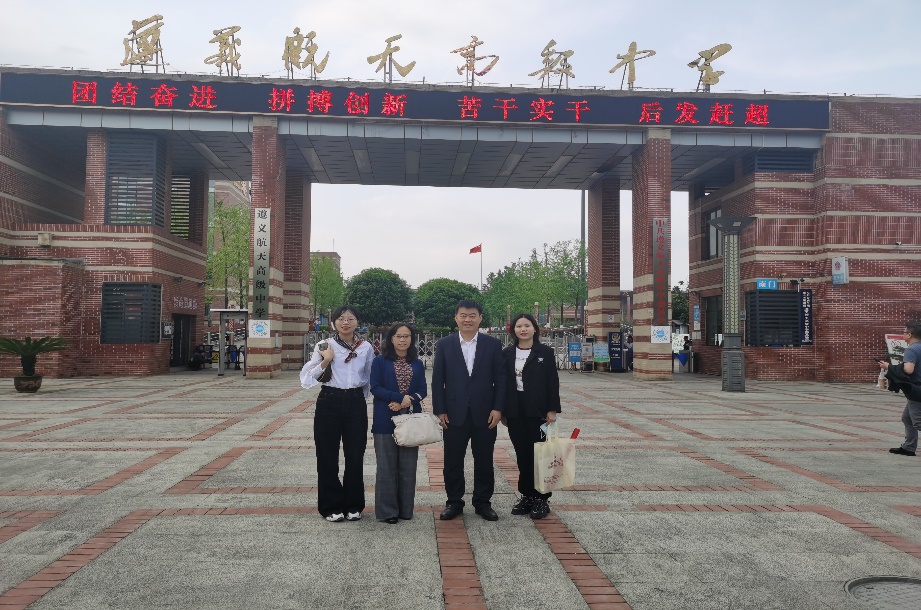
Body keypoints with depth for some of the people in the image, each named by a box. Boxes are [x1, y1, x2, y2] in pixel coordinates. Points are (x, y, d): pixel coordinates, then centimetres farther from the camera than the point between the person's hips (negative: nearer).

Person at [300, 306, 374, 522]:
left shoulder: (366, 348, 4)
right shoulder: (324, 346, -1)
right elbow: (307, 378, -6)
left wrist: (361, 397, 8)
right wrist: (325, 361, -15)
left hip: (356, 404, 1)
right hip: (329, 402, -1)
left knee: (355, 455, 6)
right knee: (328, 456, 4)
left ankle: (353, 505, 22)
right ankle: (331, 506, 19)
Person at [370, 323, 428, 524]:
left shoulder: (417, 364, 10)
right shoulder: (380, 361, 1)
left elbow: (423, 391, 6)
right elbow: (375, 388, -7)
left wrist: (408, 402, -13)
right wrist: (400, 397, -16)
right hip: (386, 420, -3)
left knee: (408, 466, 7)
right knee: (387, 466, 1)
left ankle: (406, 509, 18)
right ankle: (387, 511, 11)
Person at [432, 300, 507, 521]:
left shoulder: (493, 344, 2)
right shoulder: (444, 345, 2)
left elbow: (500, 378, 0)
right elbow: (437, 380, 1)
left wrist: (498, 408, -7)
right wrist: (440, 410, -4)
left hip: (485, 414, 0)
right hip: (455, 414, 0)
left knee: (484, 461, 9)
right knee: (452, 461, 8)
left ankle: (483, 503, 23)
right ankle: (454, 502, 22)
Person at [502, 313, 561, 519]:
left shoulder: (545, 352, -2)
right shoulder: (507, 354, 6)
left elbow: (553, 382, -4)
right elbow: (502, 383, 7)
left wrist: (552, 410, -9)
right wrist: (502, 411, 5)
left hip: (538, 411, -3)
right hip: (515, 412, 3)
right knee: (522, 455, 8)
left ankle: (541, 499, 13)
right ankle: (526, 495, 20)